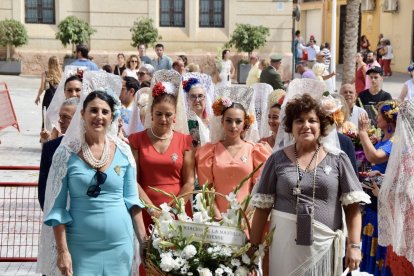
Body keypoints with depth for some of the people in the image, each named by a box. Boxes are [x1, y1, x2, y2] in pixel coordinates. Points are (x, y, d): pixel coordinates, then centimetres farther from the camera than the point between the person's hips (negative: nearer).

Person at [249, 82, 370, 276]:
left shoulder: (338, 159, 1)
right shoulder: (277, 159, 2)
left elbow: (352, 206, -1)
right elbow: (262, 206, 3)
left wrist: (354, 244, -9)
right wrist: (254, 246, 0)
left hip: (324, 243, 0)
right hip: (285, 244, 0)